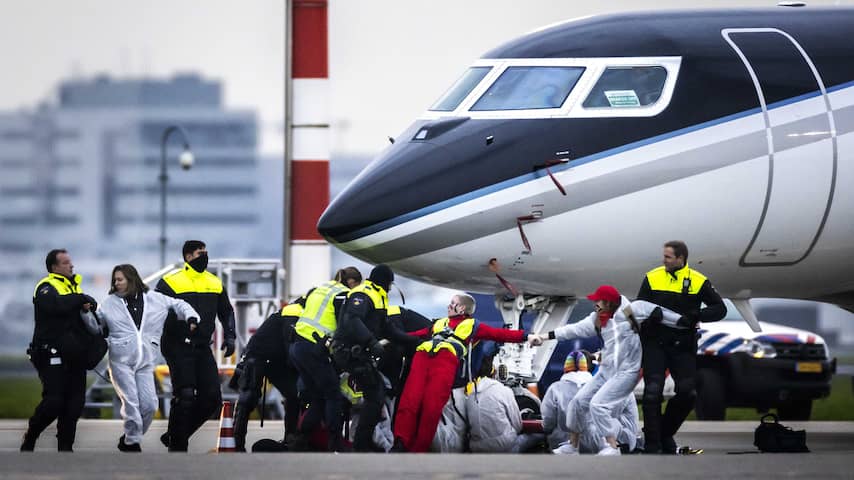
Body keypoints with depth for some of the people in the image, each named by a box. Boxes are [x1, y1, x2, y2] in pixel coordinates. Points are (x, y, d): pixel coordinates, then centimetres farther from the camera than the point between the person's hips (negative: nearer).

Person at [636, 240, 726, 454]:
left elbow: (720, 309, -3)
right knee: (653, 392, -11)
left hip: (683, 346, 1)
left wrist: (696, 315, -18)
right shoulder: (652, 278, 3)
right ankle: (652, 444, -6)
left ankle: (665, 433, 18)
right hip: (655, 344, -1)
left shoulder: (698, 281, -1)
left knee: (687, 393, -5)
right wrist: (652, 314, -11)